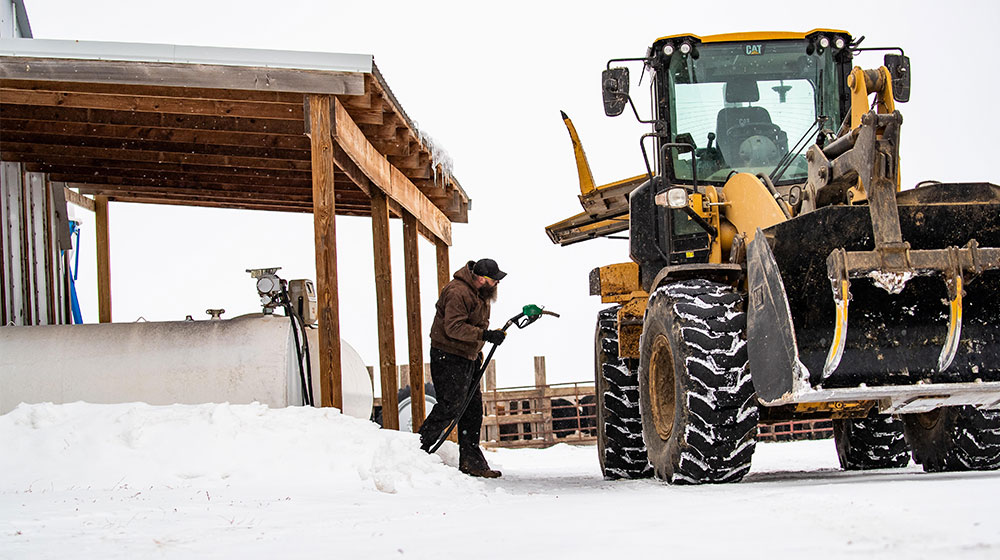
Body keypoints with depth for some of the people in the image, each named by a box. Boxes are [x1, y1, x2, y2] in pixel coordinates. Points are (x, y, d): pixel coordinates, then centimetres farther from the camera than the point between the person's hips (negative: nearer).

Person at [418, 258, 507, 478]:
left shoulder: (480, 293, 12)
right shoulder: (458, 292, -20)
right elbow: (454, 327, -27)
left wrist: (477, 354, 21)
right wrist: (485, 335, -29)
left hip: (467, 358, 10)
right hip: (448, 357, -10)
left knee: (473, 409, 7)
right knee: (450, 406, -13)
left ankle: (472, 462, 10)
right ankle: (418, 449, -6)